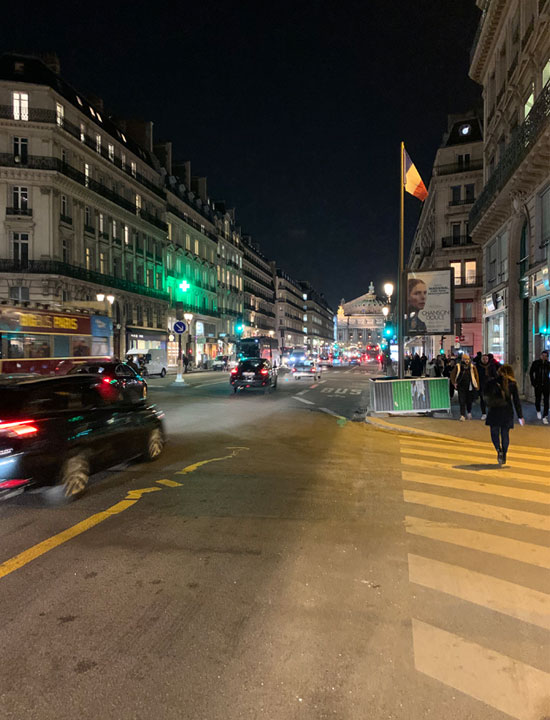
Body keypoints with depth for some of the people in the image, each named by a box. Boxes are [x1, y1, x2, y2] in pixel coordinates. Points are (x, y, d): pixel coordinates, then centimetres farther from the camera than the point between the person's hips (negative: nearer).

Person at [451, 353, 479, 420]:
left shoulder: (472, 366, 0)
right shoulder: (458, 366, -2)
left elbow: (476, 376, 5)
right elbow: (452, 375, 6)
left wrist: (477, 386, 2)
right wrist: (454, 383, -4)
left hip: (470, 387, 1)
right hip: (461, 387, -1)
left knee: (469, 401, 11)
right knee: (462, 401, -6)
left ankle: (469, 412, 37)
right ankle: (462, 415, -4)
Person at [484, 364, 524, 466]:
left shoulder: (491, 383, -2)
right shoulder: (512, 384, -2)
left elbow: (487, 398, 5)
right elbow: (516, 401, 0)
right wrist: (520, 416, 4)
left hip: (494, 412, -1)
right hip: (507, 412, 1)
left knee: (495, 432, 11)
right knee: (505, 434, 11)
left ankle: (499, 450, -14)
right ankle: (503, 456, 15)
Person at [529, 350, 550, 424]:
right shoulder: (535, 363, -2)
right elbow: (531, 372, 4)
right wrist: (533, 382, 0)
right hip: (538, 385, 0)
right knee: (538, 399, 10)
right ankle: (538, 411, 38)